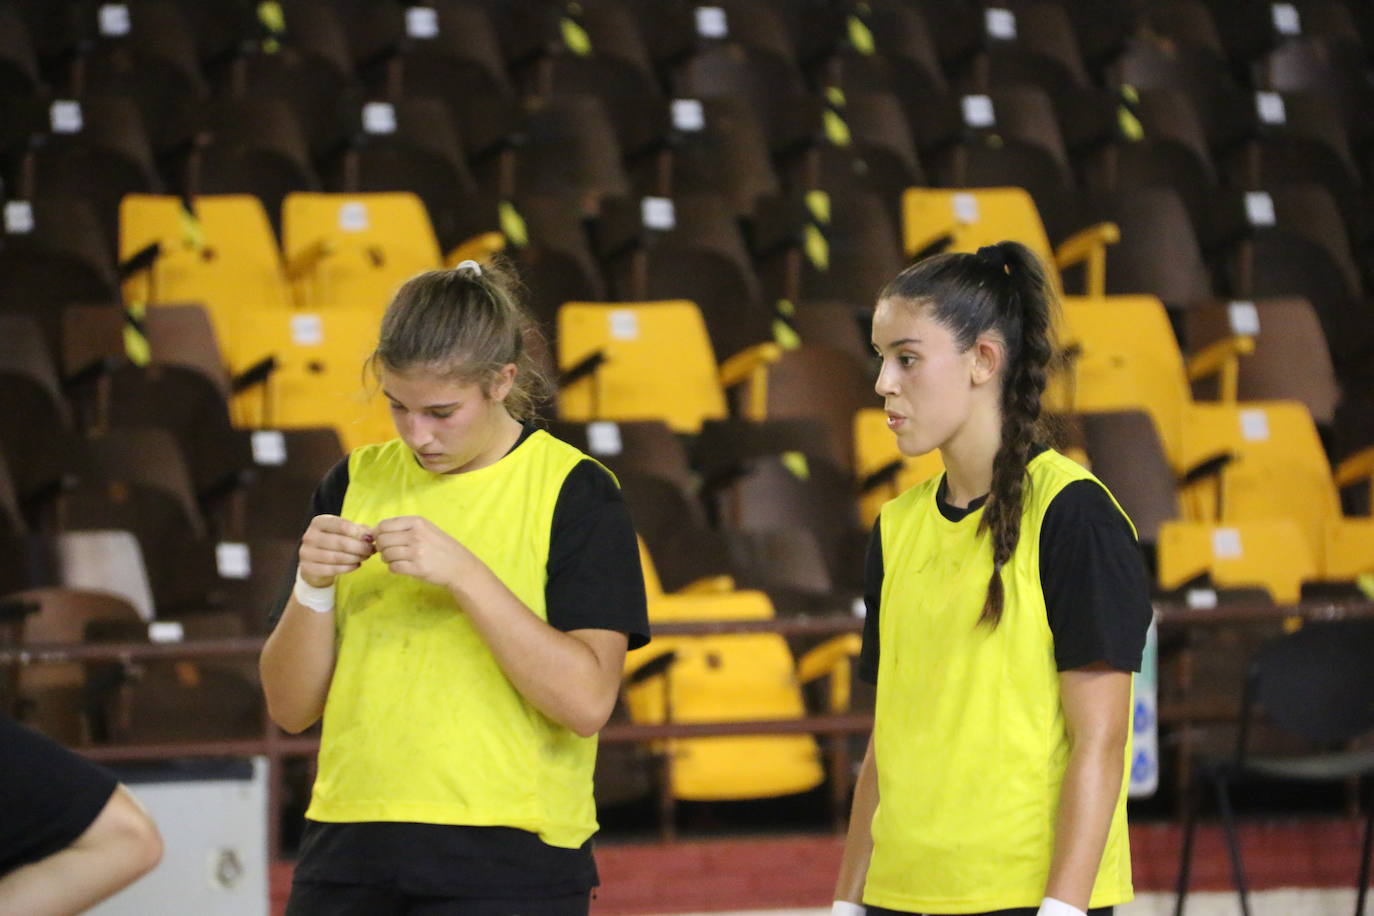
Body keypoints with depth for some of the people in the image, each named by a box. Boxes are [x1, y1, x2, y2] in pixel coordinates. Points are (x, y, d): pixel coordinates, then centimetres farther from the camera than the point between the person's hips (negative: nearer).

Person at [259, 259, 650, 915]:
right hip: (348, 856, 4)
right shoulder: (355, 483, 10)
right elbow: (291, 707, 9)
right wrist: (312, 587, -9)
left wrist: (462, 573, -18)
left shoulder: (574, 492, -1)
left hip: (506, 863, -4)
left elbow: (586, 700, -13)